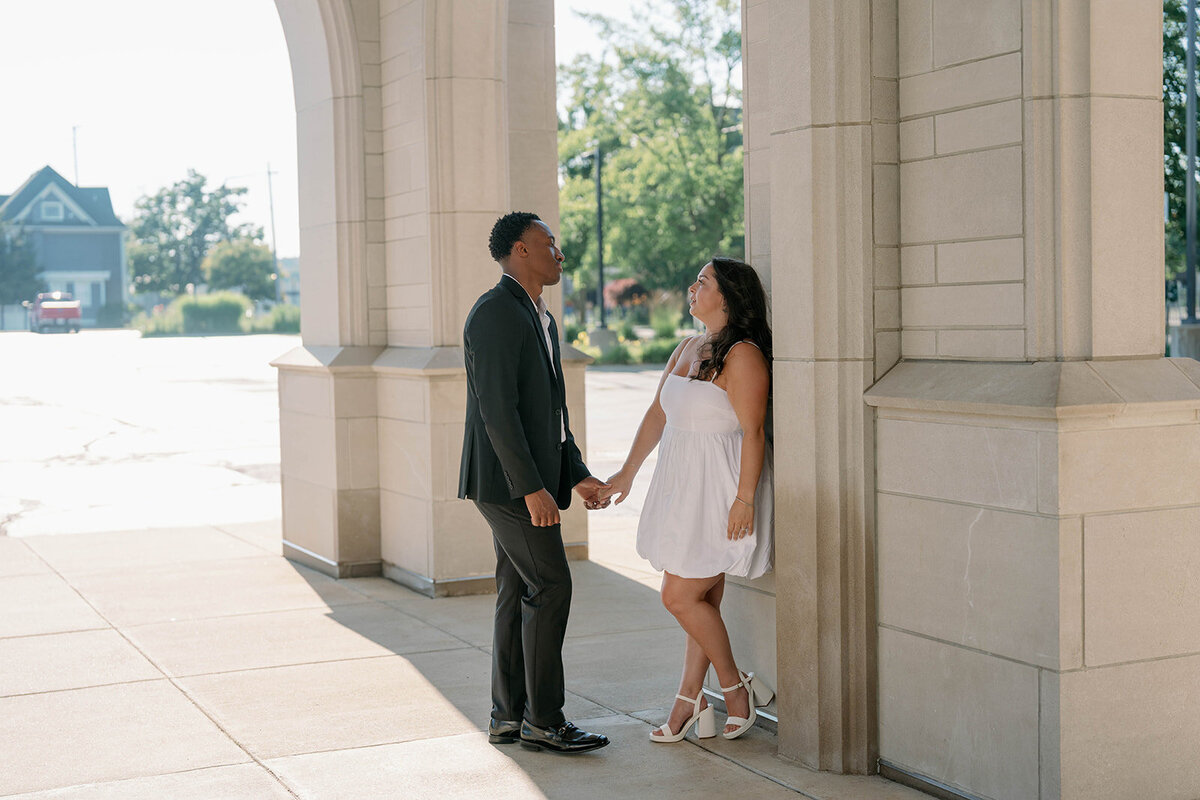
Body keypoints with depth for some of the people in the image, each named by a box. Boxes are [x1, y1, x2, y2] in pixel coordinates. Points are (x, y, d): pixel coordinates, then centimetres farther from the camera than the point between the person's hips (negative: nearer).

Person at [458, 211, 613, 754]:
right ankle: (543, 720, -1)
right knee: (550, 587, -8)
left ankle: (509, 716, 15)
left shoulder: (539, 319, 18)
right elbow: (497, 409, -21)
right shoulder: (494, 313, -14)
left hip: (531, 480, 10)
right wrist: (531, 487, -23)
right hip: (508, 479, -10)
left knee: (519, 593, 10)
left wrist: (578, 475, 16)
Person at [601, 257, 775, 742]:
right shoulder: (687, 349, 12)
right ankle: (690, 704, 17)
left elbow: (753, 432, -19)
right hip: (683, 485, 8)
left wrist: (745, 499, -21)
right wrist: (628, 471, 18)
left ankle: (736, 688, 11)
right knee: (702, 600, 12)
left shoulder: (742, 355, -15)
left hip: (722, 492, -8)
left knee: (681, 597, -6)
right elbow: (658, 414, 17)